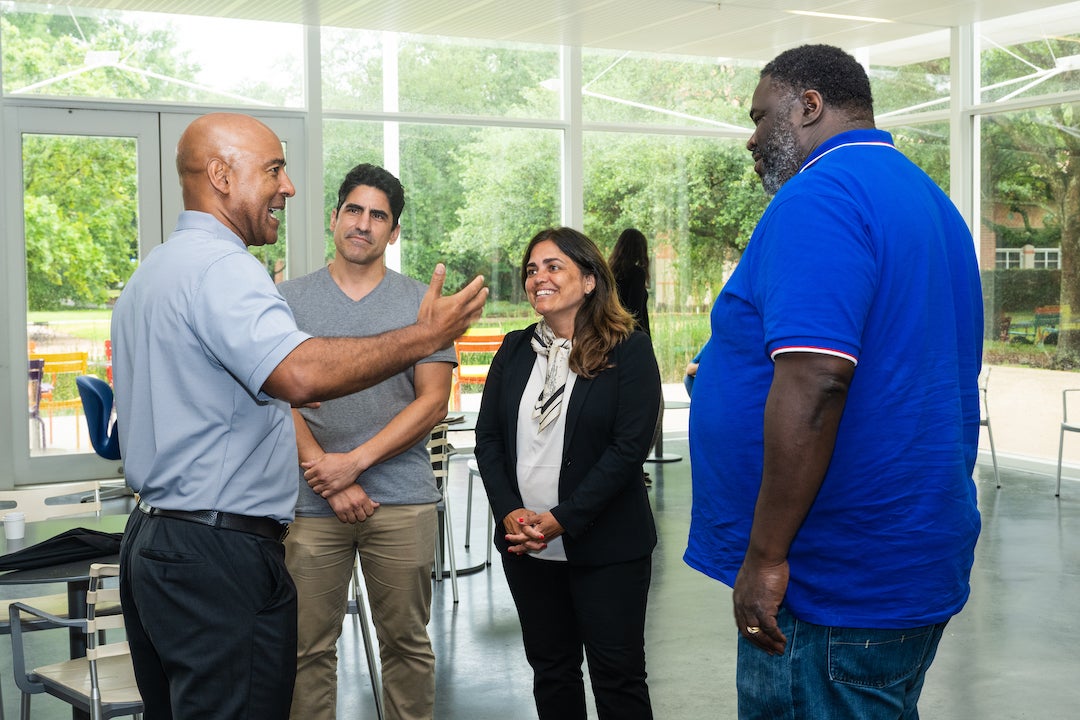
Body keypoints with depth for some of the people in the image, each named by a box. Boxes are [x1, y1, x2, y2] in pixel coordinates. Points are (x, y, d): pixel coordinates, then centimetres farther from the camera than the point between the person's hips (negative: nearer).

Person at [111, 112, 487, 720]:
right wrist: (422, 338, -25)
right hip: (221, 555, -11)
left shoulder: (152, 271, 18)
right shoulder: (222, 266, -17)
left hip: (150, 543, 11)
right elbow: (301, 372, -34)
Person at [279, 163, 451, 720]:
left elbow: (433, 402, 1)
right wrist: (326, 475, -10)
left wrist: (355, 461, -9)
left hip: (403, 500, 0)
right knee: (309, 646, 2)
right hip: (311, 502, 0)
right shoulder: (290, 300, 8)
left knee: (406, 642, 6)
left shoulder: (421, 303, 7)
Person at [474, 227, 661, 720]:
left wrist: (562, 520, -18)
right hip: (525, 547, 5)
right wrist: (509, 513, -9)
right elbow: (488, 438, 6)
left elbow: (628, 448, -14)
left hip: (604, 547, -5)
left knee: (617, 676, 3)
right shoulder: (514, 350, 9)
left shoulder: (629, 351, -7)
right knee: (550, 669, 14)